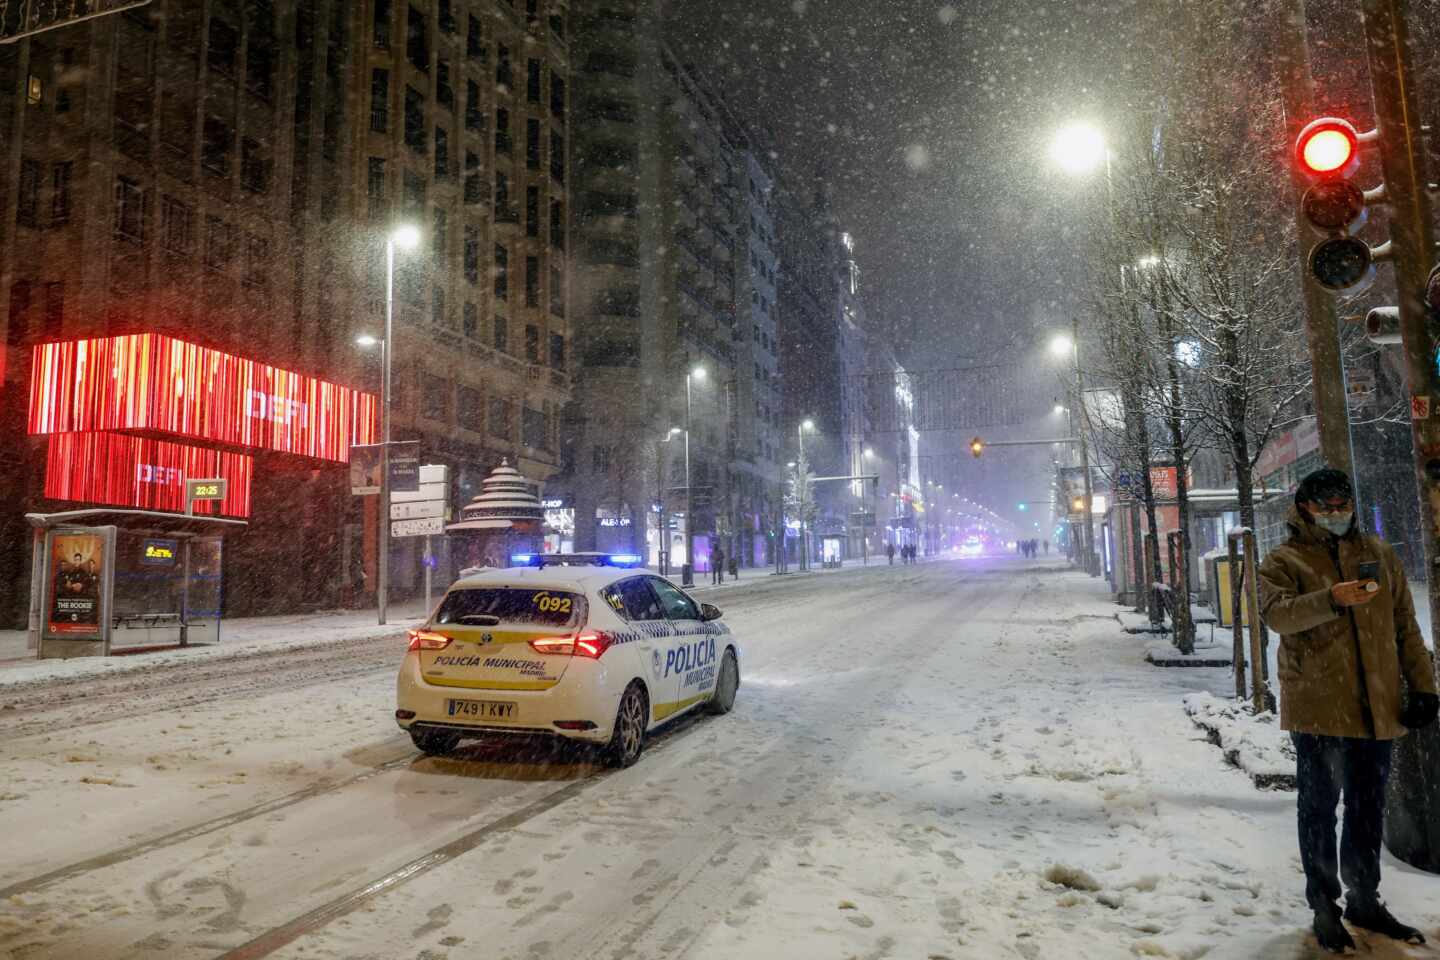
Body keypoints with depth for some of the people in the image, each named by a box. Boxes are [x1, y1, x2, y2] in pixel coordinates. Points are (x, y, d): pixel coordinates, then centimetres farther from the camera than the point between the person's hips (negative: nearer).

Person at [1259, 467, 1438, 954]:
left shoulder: (1379, 553, 11)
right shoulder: (1284, 561, -2)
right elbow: (1277, 613, -21)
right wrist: (1330, 599, -38)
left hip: (1378, 708, 4)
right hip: (1317, 707, -4)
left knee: (1368, 809, 15)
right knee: (1319, 808, 5)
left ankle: (1365, 900, 30)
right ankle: (1324, 906, 17)